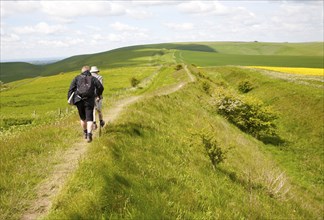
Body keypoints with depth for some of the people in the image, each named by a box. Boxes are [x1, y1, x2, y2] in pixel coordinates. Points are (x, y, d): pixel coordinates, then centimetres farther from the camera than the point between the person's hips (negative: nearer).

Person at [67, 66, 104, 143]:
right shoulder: (93, 78, 11)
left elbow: (71, 88, 3)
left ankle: (85, 133, 34)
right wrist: (98, 94, 18)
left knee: (82, 118, 19)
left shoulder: (77, 78, 13)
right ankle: (89, 134, -25)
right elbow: (100, 87, -1)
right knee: (89, 119, -4)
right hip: (89, 101, -1)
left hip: (79, 100, 2)